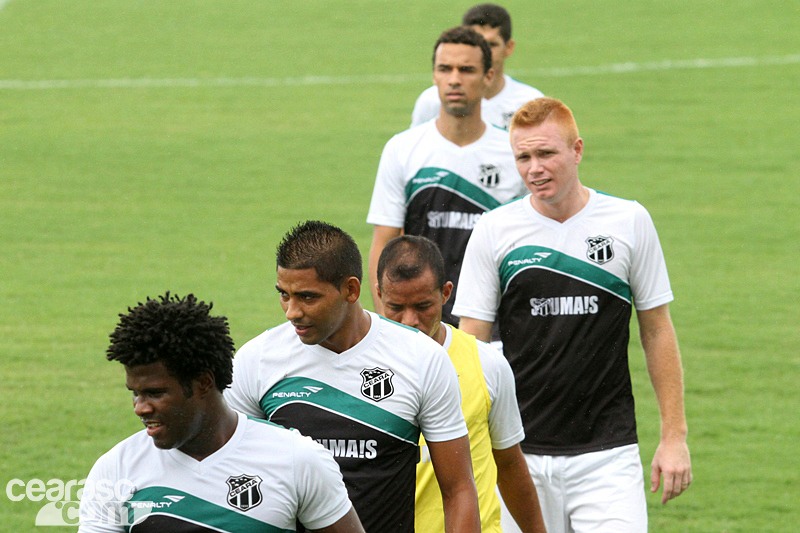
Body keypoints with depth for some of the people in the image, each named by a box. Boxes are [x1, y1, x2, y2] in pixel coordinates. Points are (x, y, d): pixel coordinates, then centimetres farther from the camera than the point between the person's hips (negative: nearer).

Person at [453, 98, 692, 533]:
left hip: (607, 451, -1)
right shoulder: (494, 231, 1)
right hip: (521, 455, 1)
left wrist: (674, 436, 4)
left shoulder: (630, 222, 2)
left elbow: (657, 332, 8)